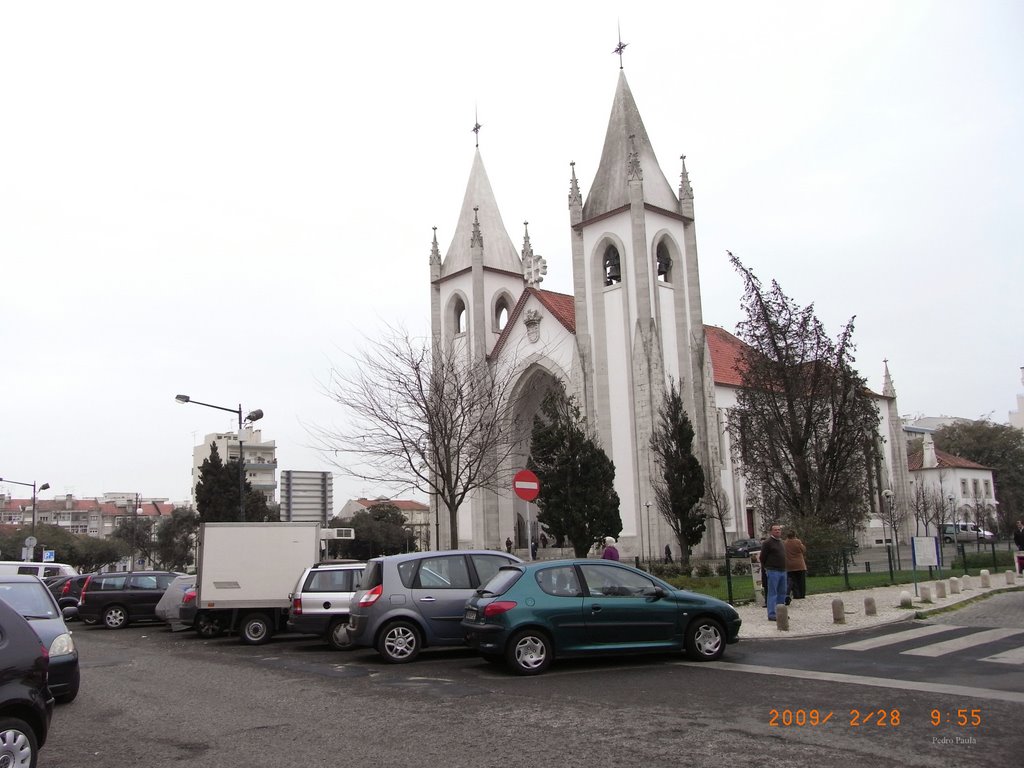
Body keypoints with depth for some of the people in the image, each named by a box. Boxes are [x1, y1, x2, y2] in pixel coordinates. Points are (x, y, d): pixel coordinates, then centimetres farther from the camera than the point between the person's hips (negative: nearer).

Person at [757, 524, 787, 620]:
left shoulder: (781, 542, 16)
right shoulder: (768, 542, -9)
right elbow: (762, 557, -8)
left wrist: (783, 567, 17)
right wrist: (766, 568, -4)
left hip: (782, 571, 8)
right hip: (773, 571, -8)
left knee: (782, 592, 11)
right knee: (772, 593, -6)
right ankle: (772, 614, -5)